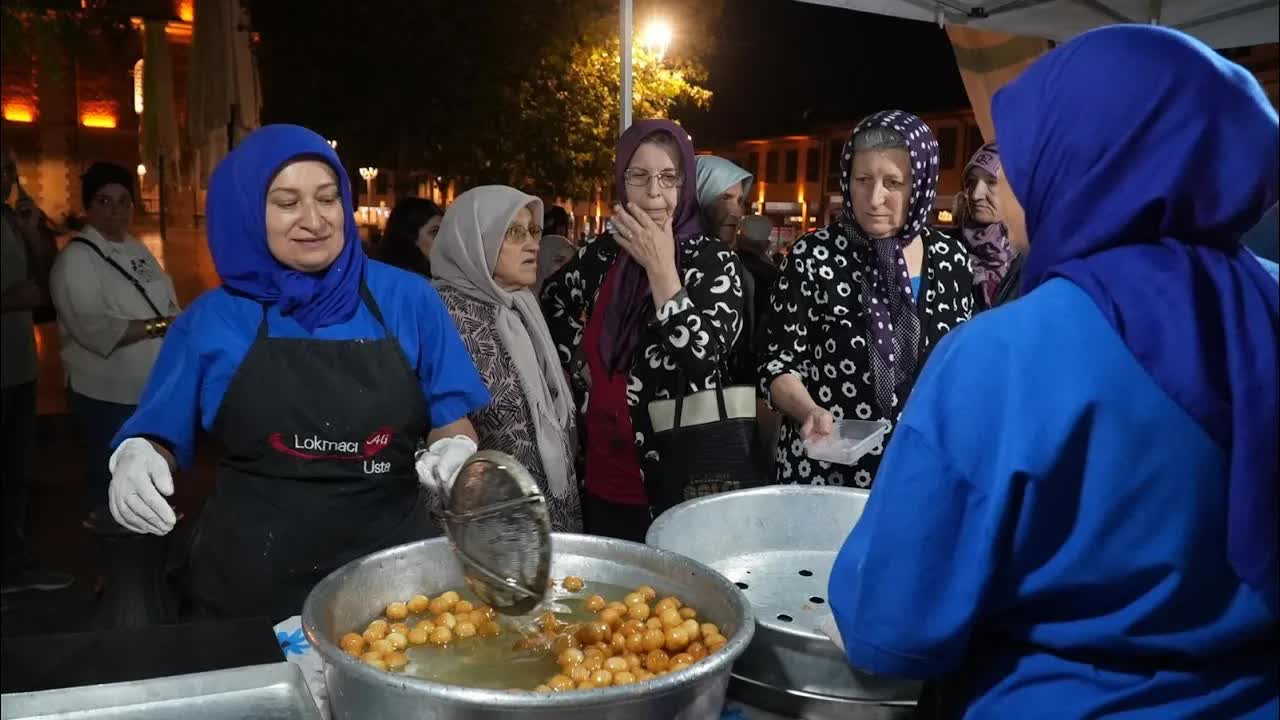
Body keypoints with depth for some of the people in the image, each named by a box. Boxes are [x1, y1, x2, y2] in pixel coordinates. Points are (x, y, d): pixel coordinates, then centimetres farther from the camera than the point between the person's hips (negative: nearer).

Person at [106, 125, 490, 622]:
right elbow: (160, 437, 10)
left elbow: (452, 423, 5)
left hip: (389, 561, 0)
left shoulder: (407, 299, -1)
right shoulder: (211, 319, 1)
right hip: (251, 577, 0)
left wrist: (455, 453, -16)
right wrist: (135, 459, -12)